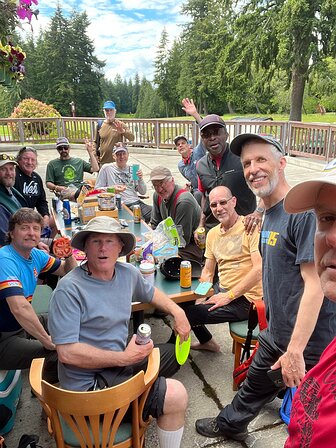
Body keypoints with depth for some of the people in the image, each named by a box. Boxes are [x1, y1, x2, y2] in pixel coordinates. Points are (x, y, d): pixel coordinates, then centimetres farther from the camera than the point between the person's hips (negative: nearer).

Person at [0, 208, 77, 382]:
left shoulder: (36, 255, 3)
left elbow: (68, 271, 15)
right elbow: (20, 308, -35)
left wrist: (70, 255, -8)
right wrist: (48, 341, -28)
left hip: (22, 326, 10)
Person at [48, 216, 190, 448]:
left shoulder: (128, 273, -1)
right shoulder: (70, 289, -23)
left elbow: (150, 292, 20)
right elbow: (67, 352, -26)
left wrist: (178, 311, 7)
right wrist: (124, 357, -22)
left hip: (119, 361, 8)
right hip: (90, 382, -8)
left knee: (174, 353, 21)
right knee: (176, 396, -16)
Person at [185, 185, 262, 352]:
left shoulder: (250, 227, -13)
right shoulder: (212, 234, 11)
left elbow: (259, 269, -21)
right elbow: (208, 271, 13)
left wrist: (228, 296, -21)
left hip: (245, 298, -8)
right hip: (222, 291, 8)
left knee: (186, 314, -15)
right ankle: (206, 341, 31)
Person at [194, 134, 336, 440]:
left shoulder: (303, 211, -22)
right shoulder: (270, 214, 6)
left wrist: (295, 350, -24)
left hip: (308, 343, -8)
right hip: (276, 334, 8)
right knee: (255, 385, 28)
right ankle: (229, 425, 52)